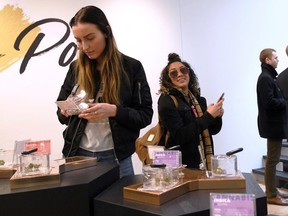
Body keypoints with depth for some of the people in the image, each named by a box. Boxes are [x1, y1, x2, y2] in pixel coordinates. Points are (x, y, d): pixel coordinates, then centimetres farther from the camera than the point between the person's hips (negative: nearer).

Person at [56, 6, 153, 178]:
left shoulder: (131, 67, -5)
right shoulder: (76, 68, 3)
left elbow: (145, 115, -7)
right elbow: (61, 113, 11)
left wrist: (114, 111, -23)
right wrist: (66, 111, -13)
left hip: (116, 157, -2)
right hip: (78, 154, 3)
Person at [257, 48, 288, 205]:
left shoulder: (269, 77, 15)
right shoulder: (265, 78, -15)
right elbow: (269, 102, -24)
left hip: (275, 123, 10)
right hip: (273, 124, -10)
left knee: (273, 159, 15)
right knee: (272, 159, -4)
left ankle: (273, 191, 24)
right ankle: (271, 195, 4)